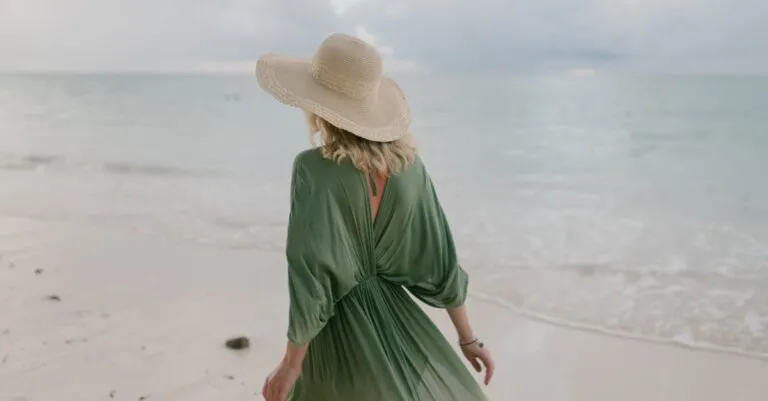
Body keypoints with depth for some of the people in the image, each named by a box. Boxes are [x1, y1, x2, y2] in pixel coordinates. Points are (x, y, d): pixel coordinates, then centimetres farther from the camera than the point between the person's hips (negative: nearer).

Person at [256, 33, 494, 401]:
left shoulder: (313, 168, -20)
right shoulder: (407, 164, -5)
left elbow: (312, 275, -22)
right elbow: (439, 258, -1)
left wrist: (292, 363, -11)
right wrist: (467, 338, 8)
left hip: (337, 329, -4)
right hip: (394, 317, 5)